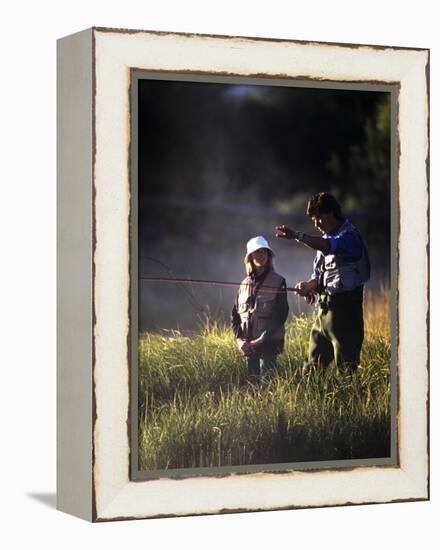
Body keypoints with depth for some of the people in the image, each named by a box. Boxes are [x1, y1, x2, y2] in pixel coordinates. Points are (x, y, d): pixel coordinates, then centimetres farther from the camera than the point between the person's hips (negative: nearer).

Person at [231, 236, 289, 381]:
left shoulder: (278, 282, -2)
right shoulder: (245, 283, 12)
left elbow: (281, 315, -8)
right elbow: (235, 315, 14)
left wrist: (262, 340, -14)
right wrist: (239, 339, -1)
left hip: (269, 343, -5)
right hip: (248, 345, 5)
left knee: (266, 380, -13)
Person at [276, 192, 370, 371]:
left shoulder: (349, 235, -10)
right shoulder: (326, 239, 19)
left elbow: (329, 246, -32)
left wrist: (297, 235, -42)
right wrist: (308, 286, 0)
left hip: (344, 308, -9)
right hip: (324, 308, 9)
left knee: (346, 364, -8)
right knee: (315, 361, 9)